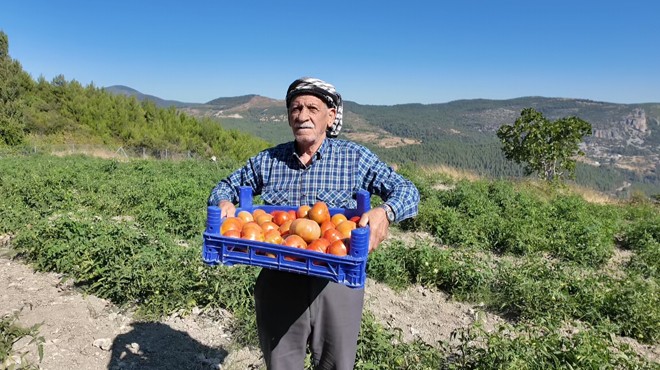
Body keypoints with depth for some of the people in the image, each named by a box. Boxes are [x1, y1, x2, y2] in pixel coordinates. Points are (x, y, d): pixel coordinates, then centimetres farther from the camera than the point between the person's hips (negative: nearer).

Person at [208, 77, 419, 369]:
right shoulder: (267, 161, 3)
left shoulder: (355, 157, -3)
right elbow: (225, 187, 15)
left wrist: (385, 213, -25)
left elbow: (407, 191, -3)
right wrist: (224, 202, -9)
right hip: (279, 283, 2)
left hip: (337, 282, -1)